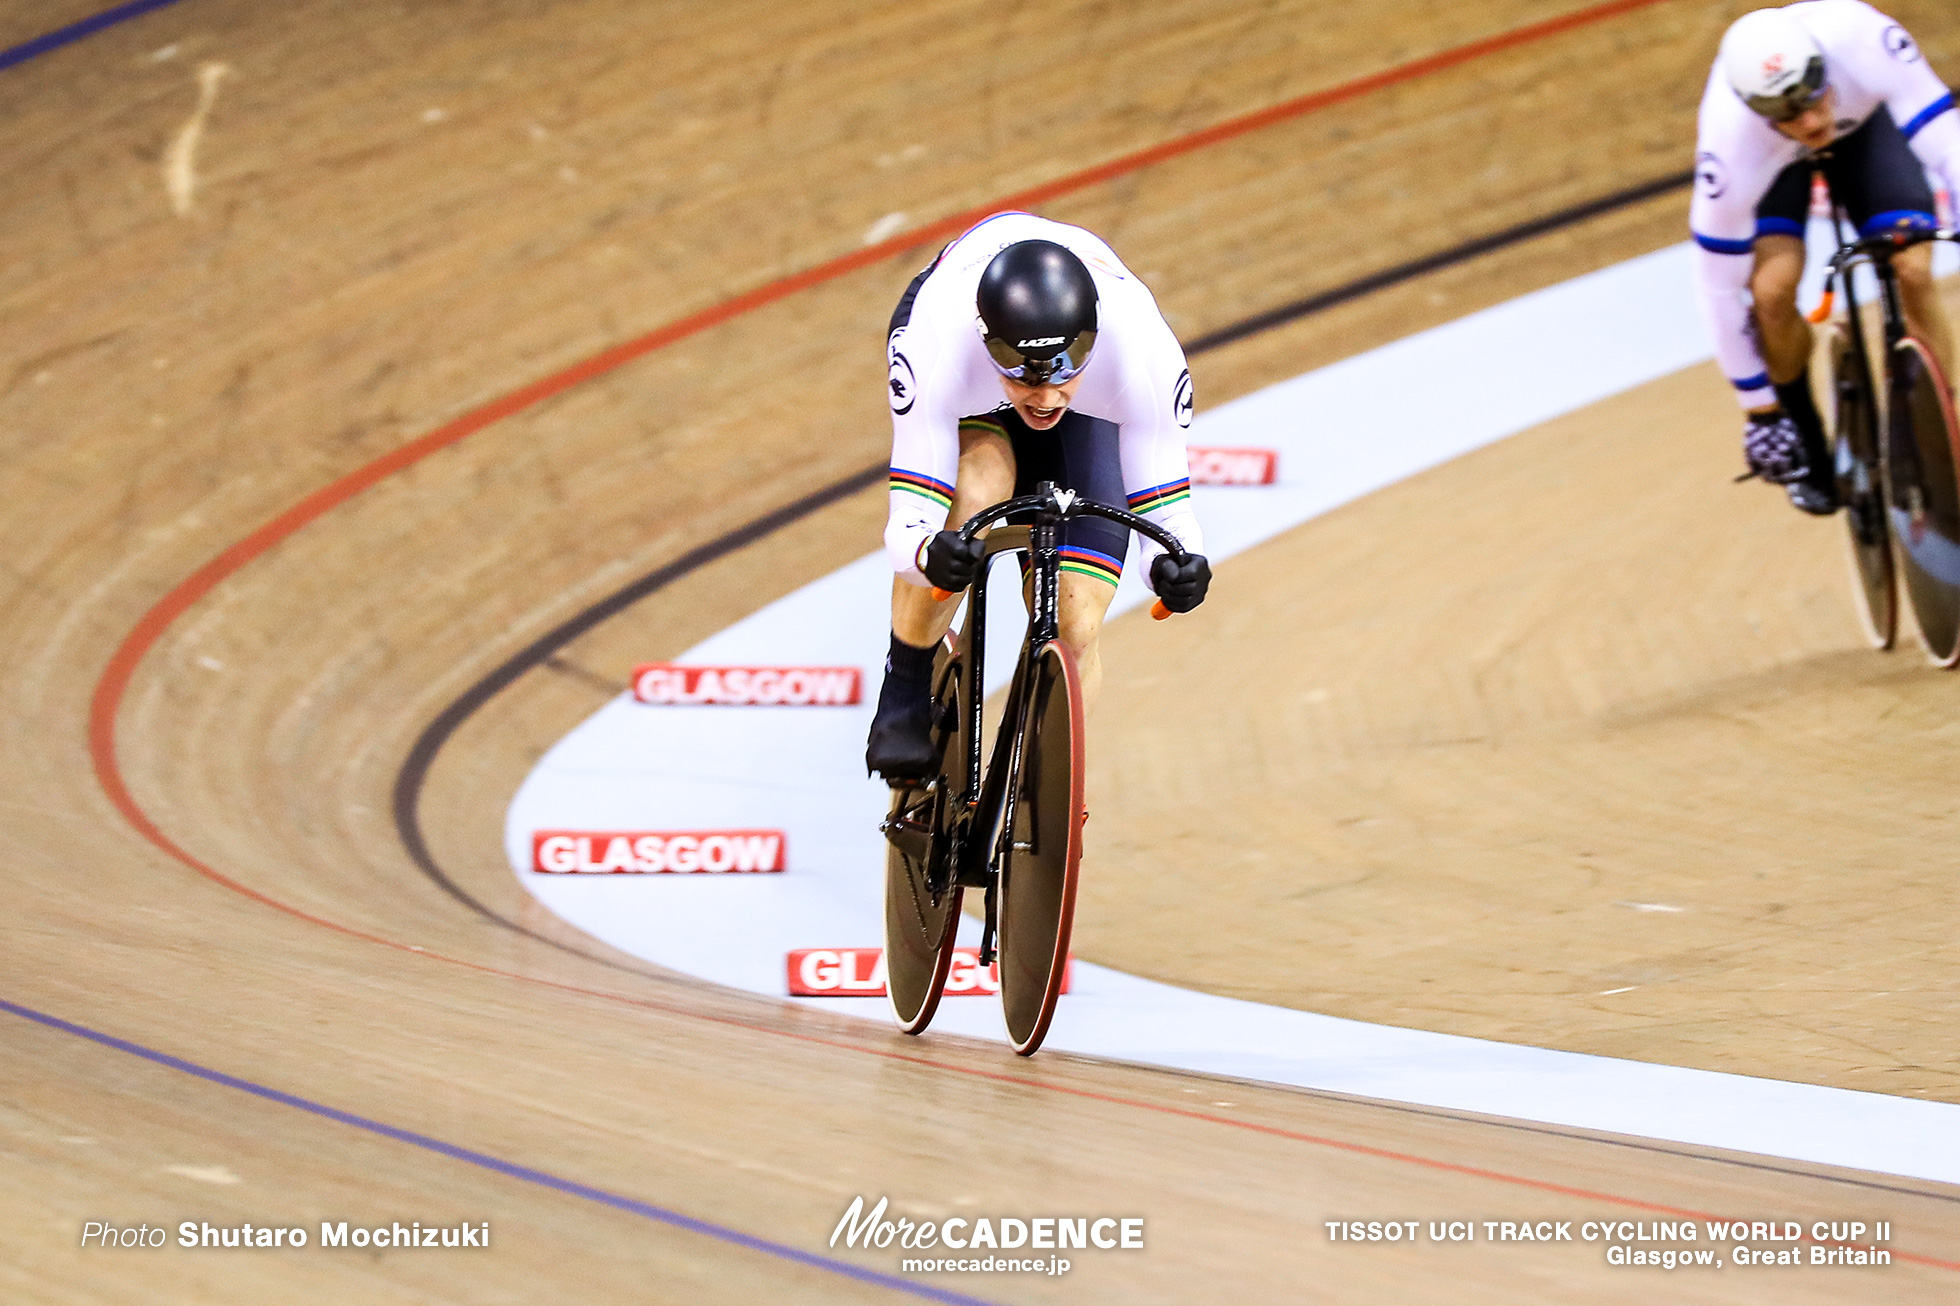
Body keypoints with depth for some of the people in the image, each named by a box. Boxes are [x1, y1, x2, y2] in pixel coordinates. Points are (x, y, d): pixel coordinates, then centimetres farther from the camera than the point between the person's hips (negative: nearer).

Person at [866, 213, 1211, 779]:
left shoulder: (1145, 350, -41)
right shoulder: (937, 337, -44)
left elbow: (1161, 504, -31)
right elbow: (910, 517, -39)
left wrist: (1178, 563, -54)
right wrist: (925, 553, -63)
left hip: (1088, 414, 1)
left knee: (1074, 631, -13)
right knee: (974, 495, -36)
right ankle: (904, 694, -12)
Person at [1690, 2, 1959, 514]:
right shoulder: (1732, 143, -41)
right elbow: (1718, 288, -30)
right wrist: (1759, 407, -22)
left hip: (1862, 117, 1)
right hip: (1771, 158, -1)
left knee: (1914, 272, -19)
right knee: (1772, 289, -24)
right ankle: (1808, 447, 3)